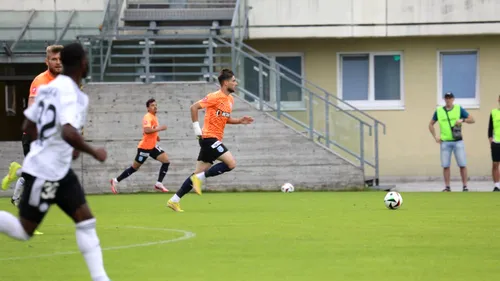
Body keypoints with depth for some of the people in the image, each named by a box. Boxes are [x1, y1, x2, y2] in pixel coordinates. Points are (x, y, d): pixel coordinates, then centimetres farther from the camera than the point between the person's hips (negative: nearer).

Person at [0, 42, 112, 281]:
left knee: (86, 220, 4)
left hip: (59, 170, 9)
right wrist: (93, 152, -19)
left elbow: (28, 127, 16)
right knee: (24, 231, 2)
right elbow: (68, 133, -36)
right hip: (44, 171, -9)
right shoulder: (71, 94, -21)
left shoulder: (50, 88, 7)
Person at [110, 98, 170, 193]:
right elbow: (146, 130, -35)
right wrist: (159, 128, -29)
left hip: (152, 146, 9)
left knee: (166, 161, -3)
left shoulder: (154, 117, 12)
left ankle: (159, 184, -1)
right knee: (134, 168, 0)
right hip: (145, 147, -9)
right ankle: (116, 181, 14)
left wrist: (156, 136, 10)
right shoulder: (148, 117, -17)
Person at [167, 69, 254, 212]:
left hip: (214, 140, 9)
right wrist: (196, 128, -16)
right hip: (209, 137, -9)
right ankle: (200, 178, -9)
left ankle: (174, 200, 9)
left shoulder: (230, 99, 14)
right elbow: (194, 107, -13)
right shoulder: (215, 97, -13)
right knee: (231, 163, -16)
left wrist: (240, 121, 10)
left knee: (199, 173, 8)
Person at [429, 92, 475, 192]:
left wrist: (462, 120, -17)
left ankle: (465, 186, 2)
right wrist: (435, 137, 5)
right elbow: (431, 125, 16)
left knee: (462, 165, -4)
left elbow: (472, 120, 2)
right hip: (445, 142, 1)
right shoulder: (438, 111, 7)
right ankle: (447, 187, 8)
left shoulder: (459, 109, 3)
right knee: (445, 165, 1)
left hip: (458, 141, -1)